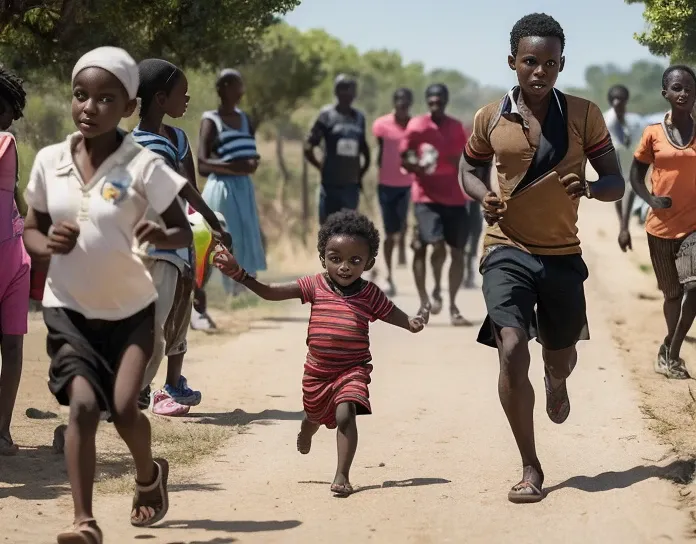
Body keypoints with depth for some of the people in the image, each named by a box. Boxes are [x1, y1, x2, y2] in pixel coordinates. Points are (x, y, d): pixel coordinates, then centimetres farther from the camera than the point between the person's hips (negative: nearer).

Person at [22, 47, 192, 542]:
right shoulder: (49, 161, -4)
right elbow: (31, 229, 7)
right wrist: (46, 245, -15)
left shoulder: (143, 166, -14)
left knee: (124, 406, -10)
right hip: (69, 307, 2)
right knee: (83, 403, -13)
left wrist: (161, 236, -34)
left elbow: (184, 232, -11)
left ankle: (149, 475, 24)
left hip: (130, 309, -2)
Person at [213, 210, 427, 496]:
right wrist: (238, 273, -14)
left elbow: (397, 317, -2)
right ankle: (307, 430, 64)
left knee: (345, 414, -26)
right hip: (317, 371, 3)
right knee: (314, 416, 26)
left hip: (352, 370, -3)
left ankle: (342, 475, -20)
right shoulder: (315, 286, -6)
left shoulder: (370, 294, -8)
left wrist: (415, 323, -26)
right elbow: (270, 292, -5)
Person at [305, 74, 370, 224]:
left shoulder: (359, 117, 9)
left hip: (351, 184, 4)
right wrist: (323, 168, -1)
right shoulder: (327, 115, -5)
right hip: (331, 183, -4)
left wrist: (360, 174, 14)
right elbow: (308, 148, -6)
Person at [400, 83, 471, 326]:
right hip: (427, 198, -4)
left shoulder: (456, 127, 8)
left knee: (457, 252, 3)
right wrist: (415, 165, -19)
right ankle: (436, 291, 6)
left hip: (455, 199, 4)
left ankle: (453, 306, 14)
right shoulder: (416, 126, -3)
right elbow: (403, 159, 1)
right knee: (438, 245, -20)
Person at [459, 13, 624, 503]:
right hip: (508, 251, -1)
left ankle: (556, 381, 59)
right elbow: (470, 169, 15)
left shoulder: (584, 115, -4)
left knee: (561, 355, 17)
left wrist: (588, 188, -24)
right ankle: (530, 468, -5)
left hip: (562, 254, 2)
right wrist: (485, 197, -8)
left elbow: (616, 184, 0)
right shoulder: (490, 119, -3)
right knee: (512, 351, -19)